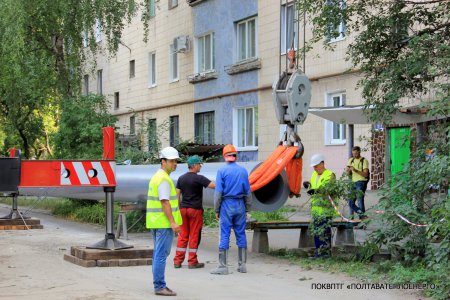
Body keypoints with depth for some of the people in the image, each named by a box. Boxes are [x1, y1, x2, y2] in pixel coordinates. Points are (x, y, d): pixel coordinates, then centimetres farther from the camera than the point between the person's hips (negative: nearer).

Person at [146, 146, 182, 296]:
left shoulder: (156, 177, 17)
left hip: (156, 221, 10)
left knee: (158, 254, 13)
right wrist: (172, 222, -22)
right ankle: (160, 286, -8)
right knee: (161, 254, -8)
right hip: (164, 222, -10)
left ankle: (158, 285, 18)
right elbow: (164, 202, -20)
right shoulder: (164, 179, -14)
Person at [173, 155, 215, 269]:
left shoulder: (181, 178, 8)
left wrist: (178, 208, 15)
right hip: (195, 209, -6)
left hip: (183, 208, 6)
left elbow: (177, 194, 10)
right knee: (194, 236, 1)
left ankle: (178, 261, 9)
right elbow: (214, 185, -19)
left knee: (183, 235, 10)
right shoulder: (199, 178, -11)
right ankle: (192, 262, 5)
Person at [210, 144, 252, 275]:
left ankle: (223, 266, -2)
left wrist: (217, 210, 0)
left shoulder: (222, 171, -5)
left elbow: (218, 192, -7)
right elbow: (248, 192, 9)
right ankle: (242, 265, 13)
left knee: (225, 235, -2)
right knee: (241, 234, 9)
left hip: (227, 205, -3)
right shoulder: (243, 171, 5)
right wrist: (247, 209, 16)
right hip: (240, 205, 3)